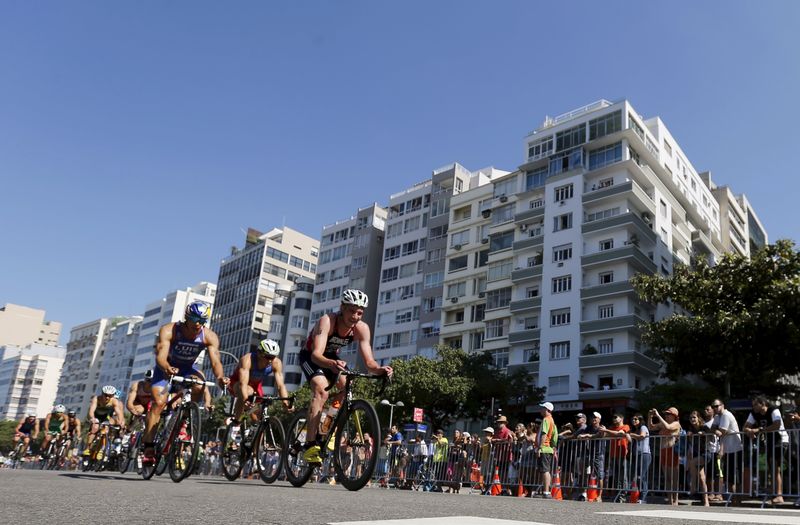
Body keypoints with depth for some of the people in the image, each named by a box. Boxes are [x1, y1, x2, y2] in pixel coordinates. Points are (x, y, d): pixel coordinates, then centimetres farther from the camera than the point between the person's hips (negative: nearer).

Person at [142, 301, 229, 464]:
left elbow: (215, 361, -31)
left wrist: (220, 377, -52)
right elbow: (160, 356, -38)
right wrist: (167, 368, -60)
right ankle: (148, 447, -13)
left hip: (187, 369, 2)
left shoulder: (210, 337, -22)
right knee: (159, 402, -20)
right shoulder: (169, 330, -28)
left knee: (200, 385, -29)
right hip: (166, 368, -2)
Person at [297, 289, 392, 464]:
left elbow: (369, 361, -23)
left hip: (332, 357, 5)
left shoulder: (362, 329, -21)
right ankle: (310, 445, -26)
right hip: (310, 356, -5)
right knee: (321, 391, -27)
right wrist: (331, 364, -66)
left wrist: (380, 369, -45)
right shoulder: (327, 321, -34)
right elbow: (316, 354, -45)